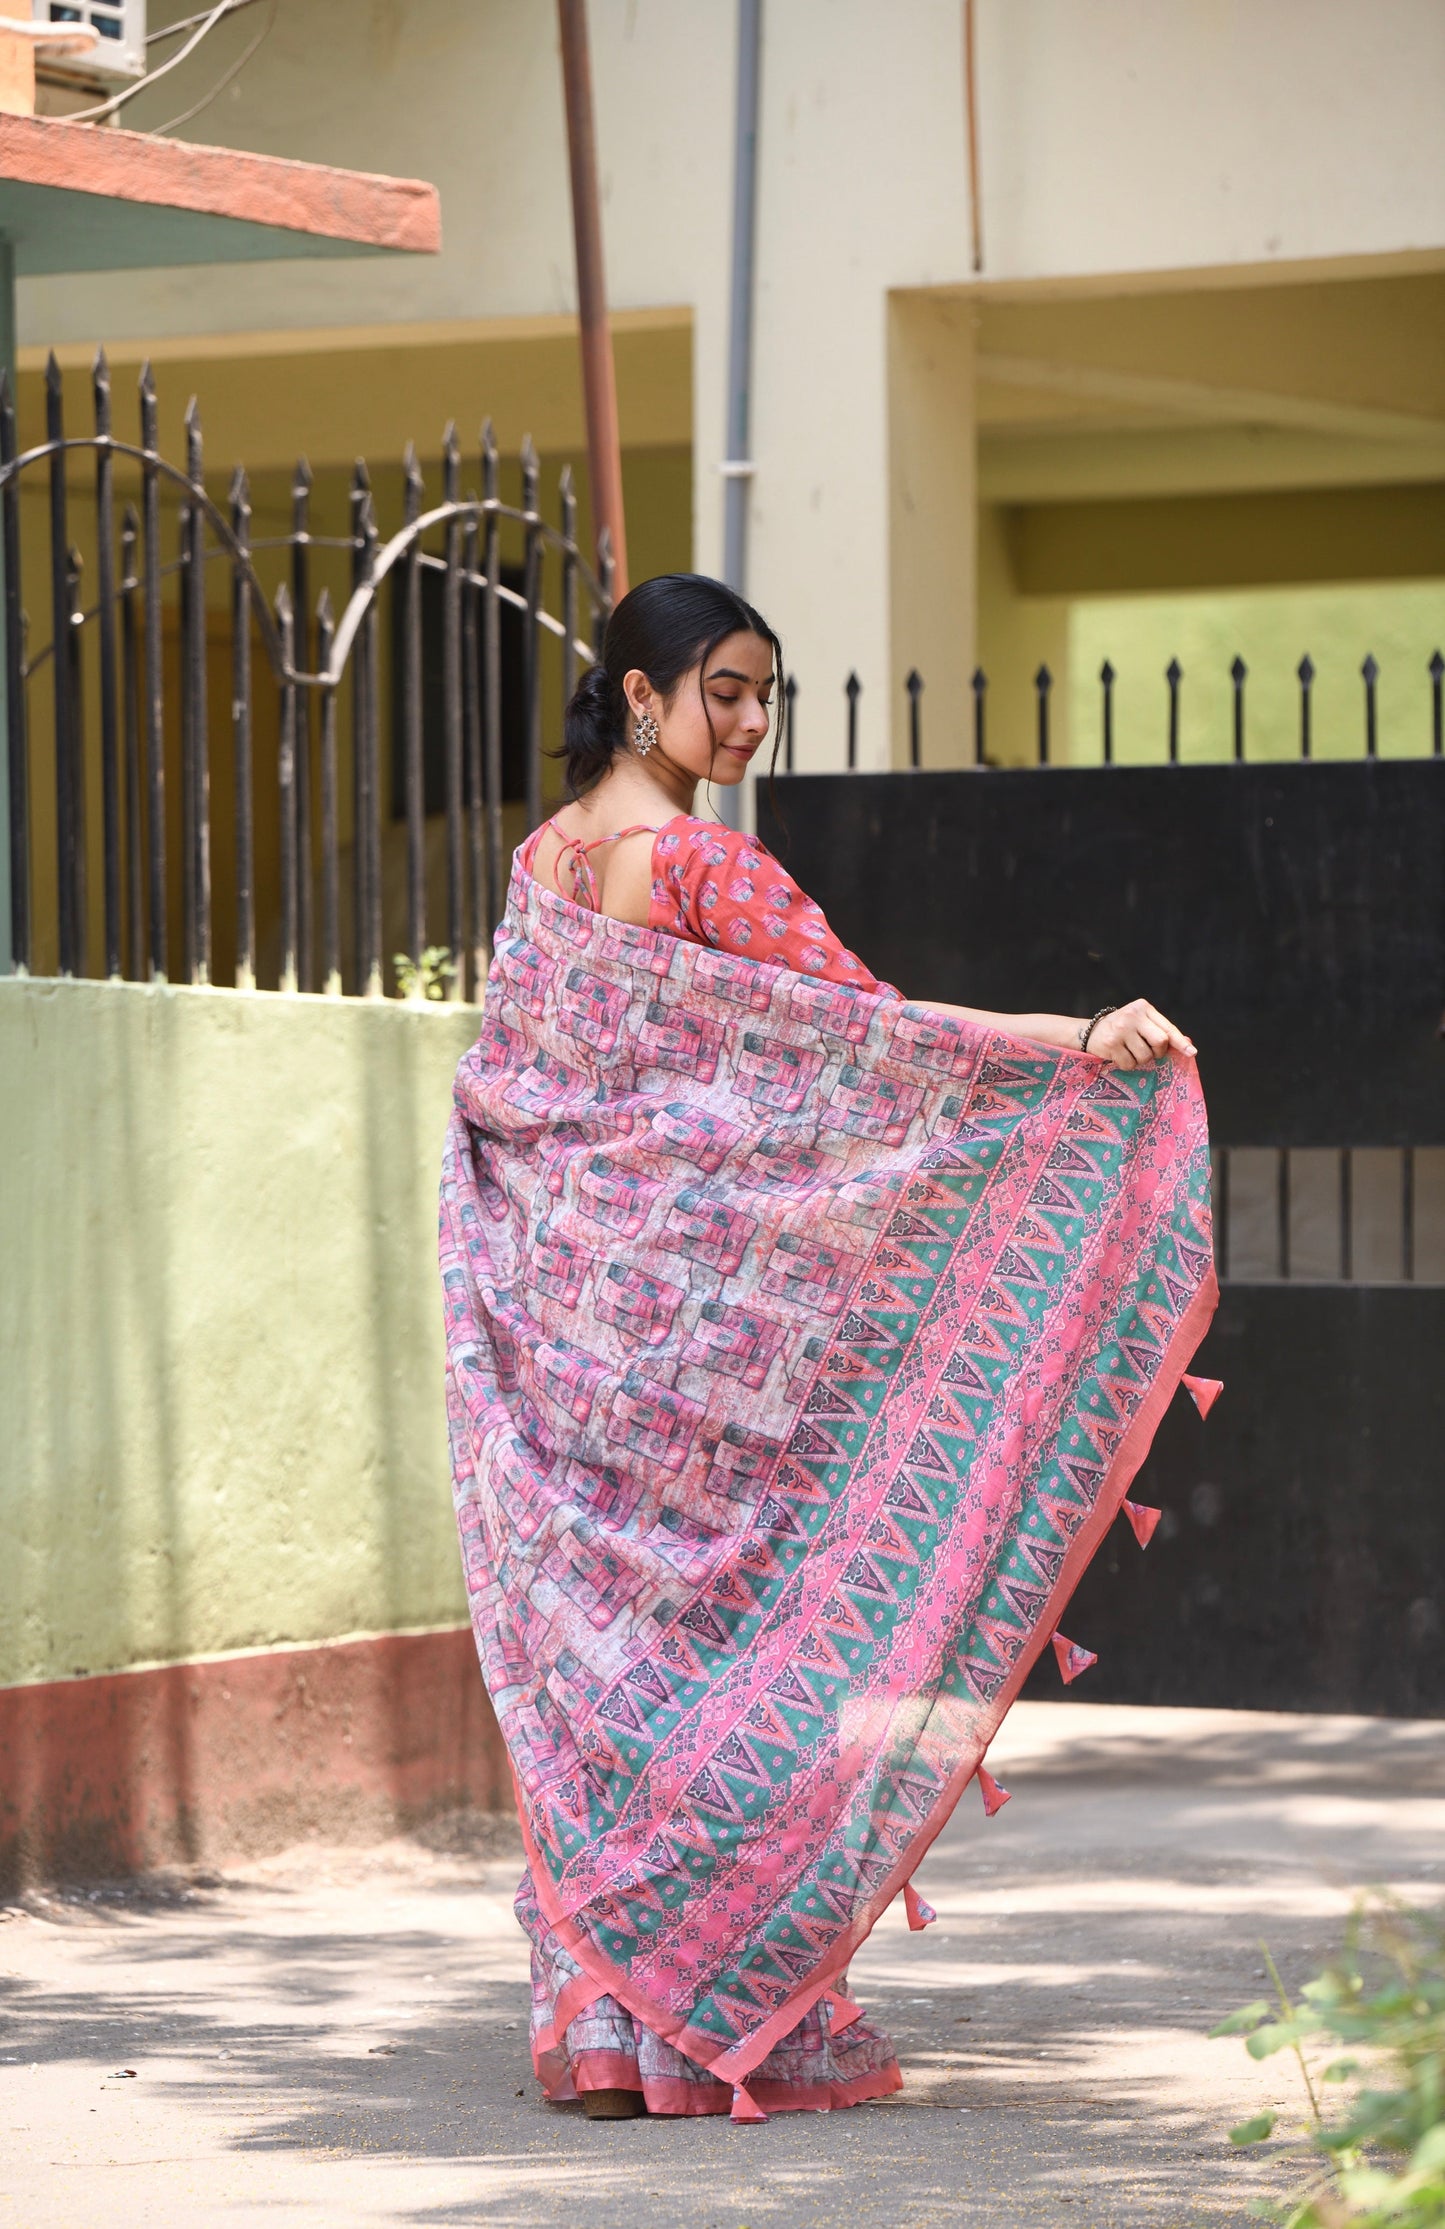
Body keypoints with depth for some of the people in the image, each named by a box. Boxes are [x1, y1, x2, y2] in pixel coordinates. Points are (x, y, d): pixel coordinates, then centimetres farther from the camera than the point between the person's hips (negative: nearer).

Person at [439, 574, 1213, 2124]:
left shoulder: (543, 860, 10)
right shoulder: (707, 869, -14)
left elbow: (490, 1087, 15)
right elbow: (875, 1034, -19)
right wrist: (1081, 1036, -23)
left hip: (564, 1299, 7)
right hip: (699, 1290, -7)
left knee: (593, 1633, 8)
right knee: (721, 1617, -1)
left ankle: (597, 2012, 9)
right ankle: (724, 2016, 0)